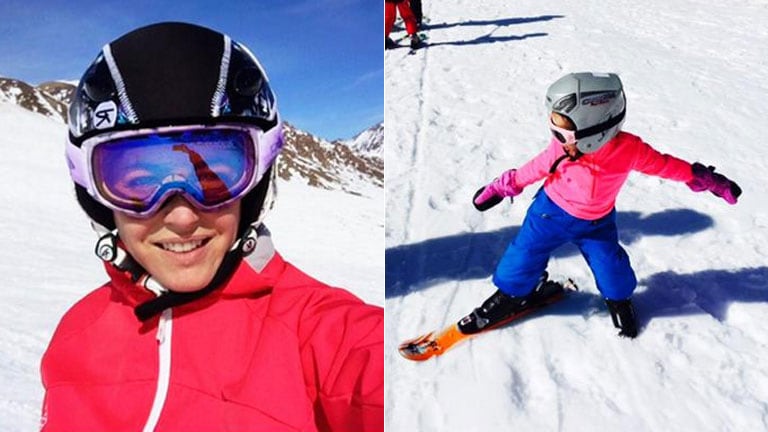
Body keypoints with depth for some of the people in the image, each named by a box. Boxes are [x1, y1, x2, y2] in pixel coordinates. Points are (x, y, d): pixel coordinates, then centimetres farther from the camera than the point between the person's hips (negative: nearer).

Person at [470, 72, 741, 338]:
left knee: (610, 266, 5)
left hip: (596, 223, 0)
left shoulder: (629, 150, -30)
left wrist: (706, 180, -2)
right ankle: (512, 294, 29)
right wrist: (503, 187, -3)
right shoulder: (564, 145, -27)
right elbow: (541, 166, -9)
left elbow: (665, 165, -13)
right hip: (551, 211, 0)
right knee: (524, 254, 3)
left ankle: (619, 299, 39)